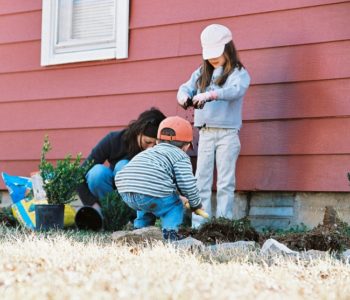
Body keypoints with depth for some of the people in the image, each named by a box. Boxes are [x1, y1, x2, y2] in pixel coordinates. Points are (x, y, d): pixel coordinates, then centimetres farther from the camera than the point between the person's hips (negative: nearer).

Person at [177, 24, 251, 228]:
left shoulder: (239, 73, -1)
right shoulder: (201, 74, 15)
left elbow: (235, 90, -21)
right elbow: (186, 88, 6)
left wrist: (210, 95, -35)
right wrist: (184, 96, -19)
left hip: (228, 133, -5)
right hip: (205, 133, 5)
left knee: (225, 183, -2)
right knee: (201, 182, 3)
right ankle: (198, 225, 4)